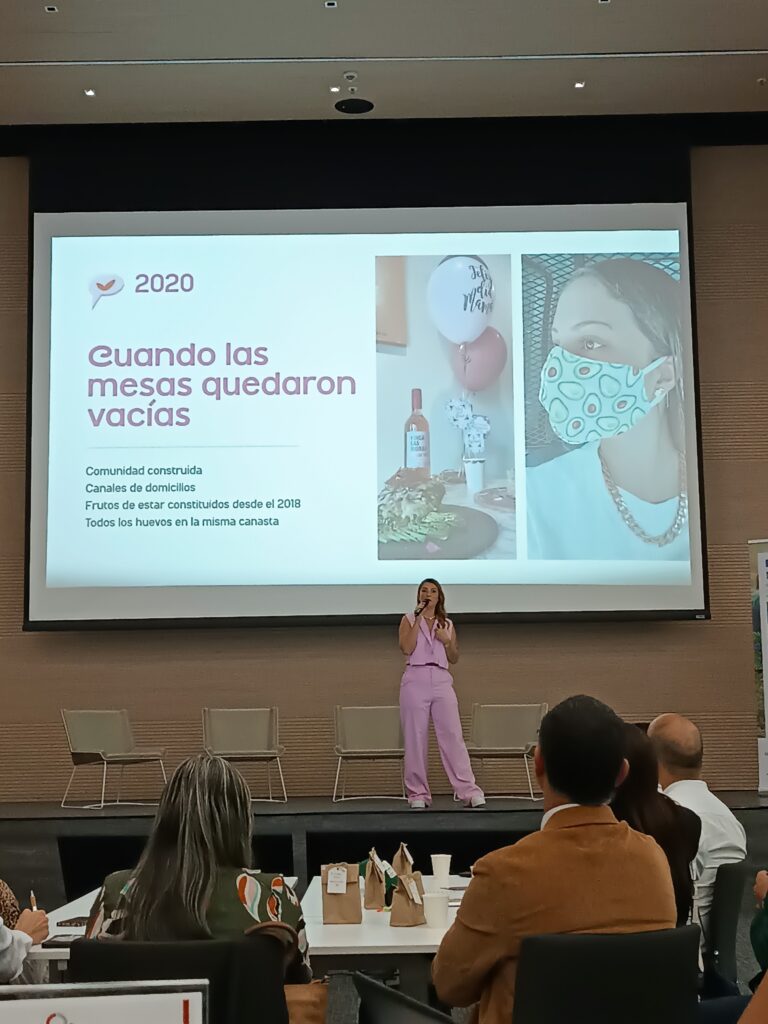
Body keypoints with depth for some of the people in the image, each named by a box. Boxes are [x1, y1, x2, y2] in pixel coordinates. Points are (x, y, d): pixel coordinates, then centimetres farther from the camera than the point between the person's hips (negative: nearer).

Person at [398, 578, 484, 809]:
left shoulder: (447, 624, 16)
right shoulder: (409, 619, 8)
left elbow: (454, 659, 17)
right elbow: (406, 648, -9)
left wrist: (447, 641, -2)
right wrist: (418, 618, -9)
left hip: (442, 681, 2)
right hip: (415, 680, -2)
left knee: (453, 736, -6)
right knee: (415, 739, -1)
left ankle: (469, 790, -7)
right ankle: (418, 794, 5)